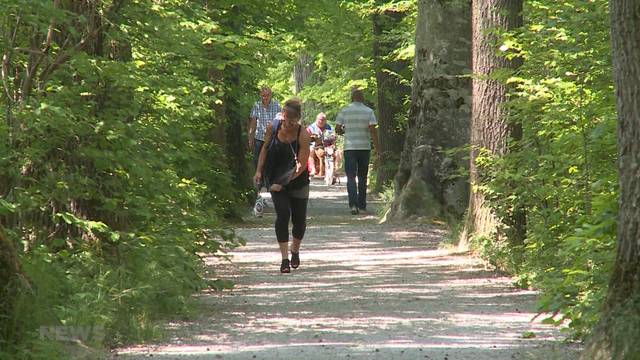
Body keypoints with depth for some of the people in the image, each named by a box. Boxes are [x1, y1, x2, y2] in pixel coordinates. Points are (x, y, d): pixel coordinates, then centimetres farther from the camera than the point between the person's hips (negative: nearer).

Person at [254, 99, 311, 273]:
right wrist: (259, 170, 2)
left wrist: (283, 183, -22)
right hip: (276, 180, 1)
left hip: (298, 182, -1)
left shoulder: (303, 136, -18)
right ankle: (285, 258, -14)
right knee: (283, 214, -14)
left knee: (299, 219, 5)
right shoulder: (273, 127, -9)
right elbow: (265, 148, 8)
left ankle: (295, 251, 34)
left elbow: (301, 165, -19)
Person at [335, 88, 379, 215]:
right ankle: (362, 205, 17)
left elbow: (337, 129, -1)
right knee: (362, 177, 13)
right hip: (365, 148, 1)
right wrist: (377, 151, -5)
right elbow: (373, 130, -6)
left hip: (350, 148, -1)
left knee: (351, 177, -2)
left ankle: (353, 204, -19)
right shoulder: (369, 111, 0)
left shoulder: (344, 111, 0)